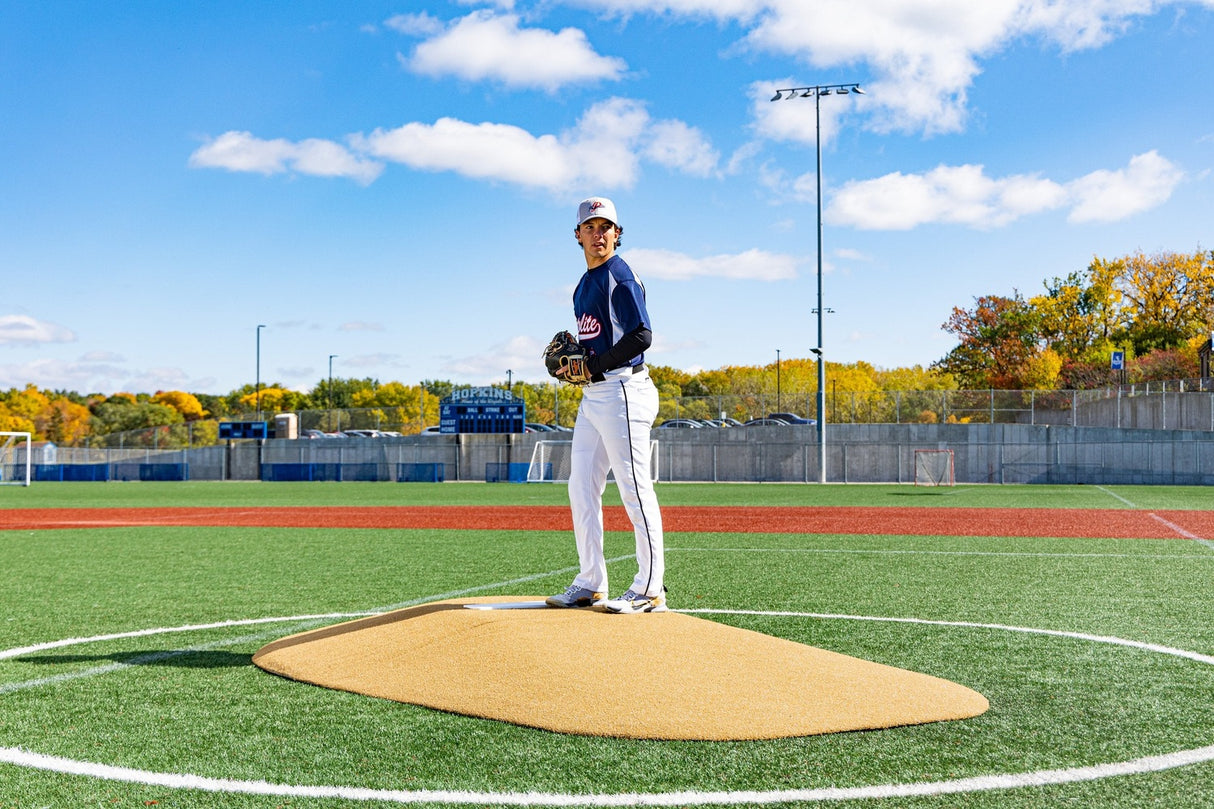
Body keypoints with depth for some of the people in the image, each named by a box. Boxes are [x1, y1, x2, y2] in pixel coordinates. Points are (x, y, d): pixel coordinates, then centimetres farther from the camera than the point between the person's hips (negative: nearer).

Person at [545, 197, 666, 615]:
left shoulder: (620, 276, -9)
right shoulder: (584, 285, 19)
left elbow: (641, 335, -18)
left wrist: (592, 366, -15)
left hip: (622, 389, -10)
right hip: (592, 396, 10)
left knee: (635, 488, -8)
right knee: (581, 488, 10)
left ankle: (650, 589, -4)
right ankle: (590, 584, 17)